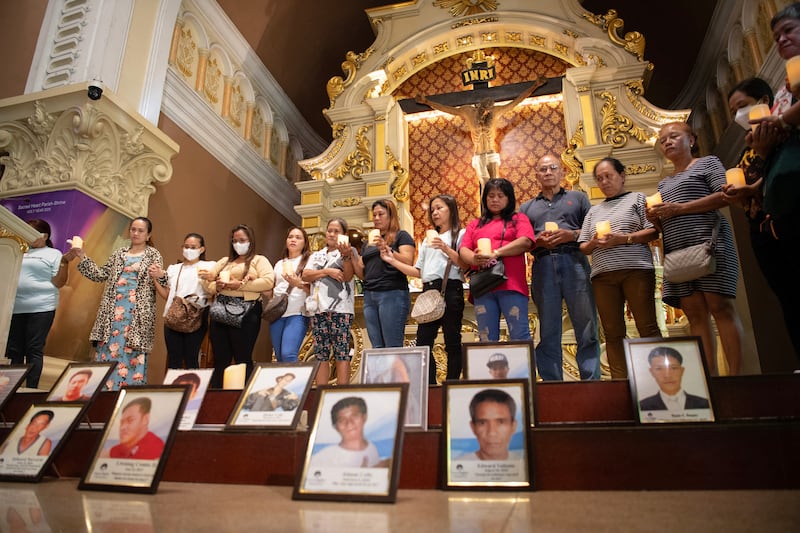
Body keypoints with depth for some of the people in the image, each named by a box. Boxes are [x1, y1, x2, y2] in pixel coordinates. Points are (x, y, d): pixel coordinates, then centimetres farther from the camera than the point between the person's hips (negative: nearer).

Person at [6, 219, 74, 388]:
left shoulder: (53, 254, 4)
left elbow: (58, 283, -2)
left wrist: (64, 262, -15)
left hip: (41, 308, -5)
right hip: (15, 308, 5)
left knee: (34, 350, -3)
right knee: (13, 349, 6)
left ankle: (31, 390, 1)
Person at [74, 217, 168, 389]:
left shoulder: (153, 255, 4)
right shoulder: (119, 253, 15)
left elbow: (159, 284, -2)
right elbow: (101, 275, 17)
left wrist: (161, 276, -25)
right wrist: (82, 256, 11)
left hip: (137, 313, -4)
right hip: (113, 311, 4)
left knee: (133, 354, -4)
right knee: (107, 351, 3)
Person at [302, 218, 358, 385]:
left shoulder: (349, 251, 9)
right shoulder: (316, 255, 22)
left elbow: (347, 277, -5)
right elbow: (305, 276, 6)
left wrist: (345, 255, -19)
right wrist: (327, 271, -6)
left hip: (341, 308, -4)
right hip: (318, 309, 4)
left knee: (342, 353, -7)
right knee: (320, 354, 3)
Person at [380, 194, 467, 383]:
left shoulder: (460, 234, 7)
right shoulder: (428, 240, 25)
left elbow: (465, 265, -6)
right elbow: (418, 272, 19)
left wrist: (446, 249, -18)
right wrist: (393, 261, 11)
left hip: (450, 290, -6)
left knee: (452, 342, -3)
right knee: (423, 342, 2)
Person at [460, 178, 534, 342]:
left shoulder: (518, 219, 15)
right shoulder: (475, 224, 24)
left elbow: (526, 242, -4)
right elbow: (463, 250, 11)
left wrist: (496, 253, -15)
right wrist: (474, 259, -13)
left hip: (511, 284, -3)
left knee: (520, 336, -6)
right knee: (486, 339, 3)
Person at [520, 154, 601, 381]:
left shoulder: (577, 198, 19)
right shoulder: (527, 207, 22)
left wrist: (572, 235, -8)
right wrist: (537, 241, -6)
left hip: (574, 263, -1)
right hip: (543, 267, 1)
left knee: (587, 330, -5)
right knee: (548, 333, 1)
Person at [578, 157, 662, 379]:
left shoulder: (637, 198, 12)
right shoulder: (594, 211, 23)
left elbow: (653, 232, 1)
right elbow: (583, 248, 18)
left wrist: (624, 239, -13)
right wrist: (594, 243, -4)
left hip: (636, 269, -4)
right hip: (602, 275, 4)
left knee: (647, 327, -7)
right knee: (613, 333, 0)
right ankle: (620, 382, 1)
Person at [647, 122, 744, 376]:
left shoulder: (707, 162, 11)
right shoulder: (664, 183, 27)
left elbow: (725, 195, -6)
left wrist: (680, 208, -12)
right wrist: (654, 218, 4)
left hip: (708, 242, -5)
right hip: (677, 252, 5)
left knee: (720, 307, -12)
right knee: (695, 313, -2)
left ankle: (735, 374, -11)